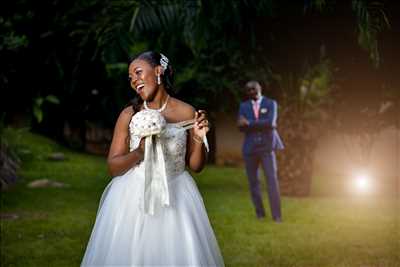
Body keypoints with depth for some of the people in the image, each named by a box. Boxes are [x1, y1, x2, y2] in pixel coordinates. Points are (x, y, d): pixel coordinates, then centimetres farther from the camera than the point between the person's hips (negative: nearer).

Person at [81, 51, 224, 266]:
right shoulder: (129, 115, -2)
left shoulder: (187, 113, -2)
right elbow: (113, 166, -1)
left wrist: (199, 139, -12)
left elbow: (195, 166, 5)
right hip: (133, 198, 0)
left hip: (175, 198, 0)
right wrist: (139, 152, -18)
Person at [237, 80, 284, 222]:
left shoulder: (271, 104, 3)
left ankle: (276, 215, -7)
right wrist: (262, 125, -13)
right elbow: (241, 126, -3)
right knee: (253, 181, 4)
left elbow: (270, 122, -14)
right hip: (250, 148, 3)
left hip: (267, 146, -3)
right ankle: (259, 212, 15)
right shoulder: (244, 106, 11)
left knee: (272, 179, -9)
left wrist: (250, 123, -14)